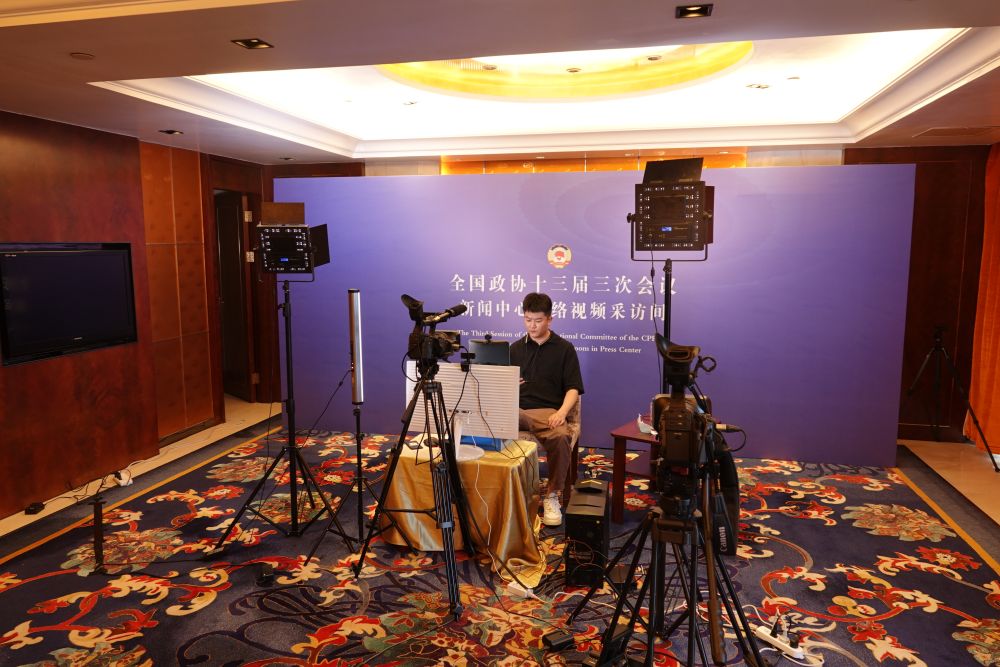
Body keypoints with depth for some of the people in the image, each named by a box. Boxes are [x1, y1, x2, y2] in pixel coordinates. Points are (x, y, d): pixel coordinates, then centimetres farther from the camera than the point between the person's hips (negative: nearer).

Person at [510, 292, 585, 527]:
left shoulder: (564, 348, 12)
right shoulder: (515, 348, 22)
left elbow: (573, 388, 4)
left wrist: (561, 412, -16)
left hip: (547, 411, -2)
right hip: (515, 410, 2)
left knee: (561, 436, -38)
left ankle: (552, 495, -15)